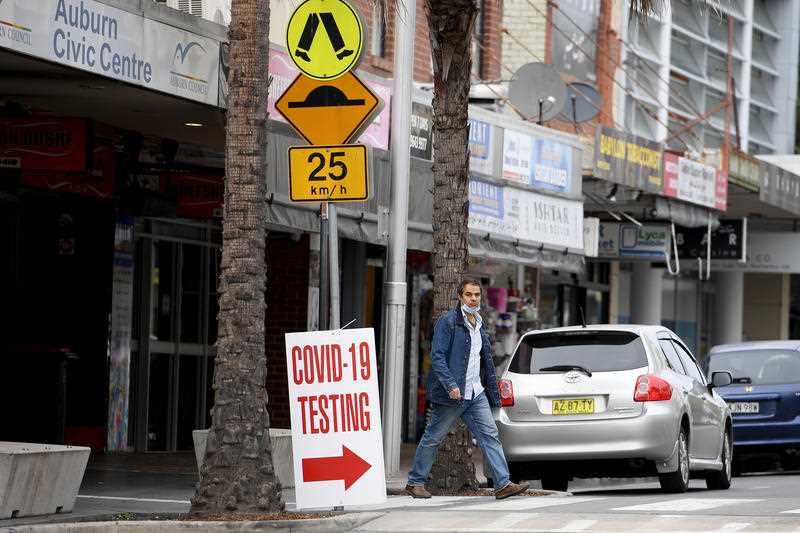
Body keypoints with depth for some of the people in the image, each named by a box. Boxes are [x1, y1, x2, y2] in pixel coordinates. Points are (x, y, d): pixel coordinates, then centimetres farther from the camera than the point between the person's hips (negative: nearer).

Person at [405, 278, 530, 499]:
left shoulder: (479, 324, 16)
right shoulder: (448, 321, -9)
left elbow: (486, 361, 21)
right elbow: (437, 356, -16)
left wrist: (493, 394, 17)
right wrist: (450, 385, -25)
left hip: (476, 394, 7)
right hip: (452, 394, -7)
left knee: (490, 436, -2)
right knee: (433, 438, 3)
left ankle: (503, 484, -5)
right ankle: (415, 483, 14)